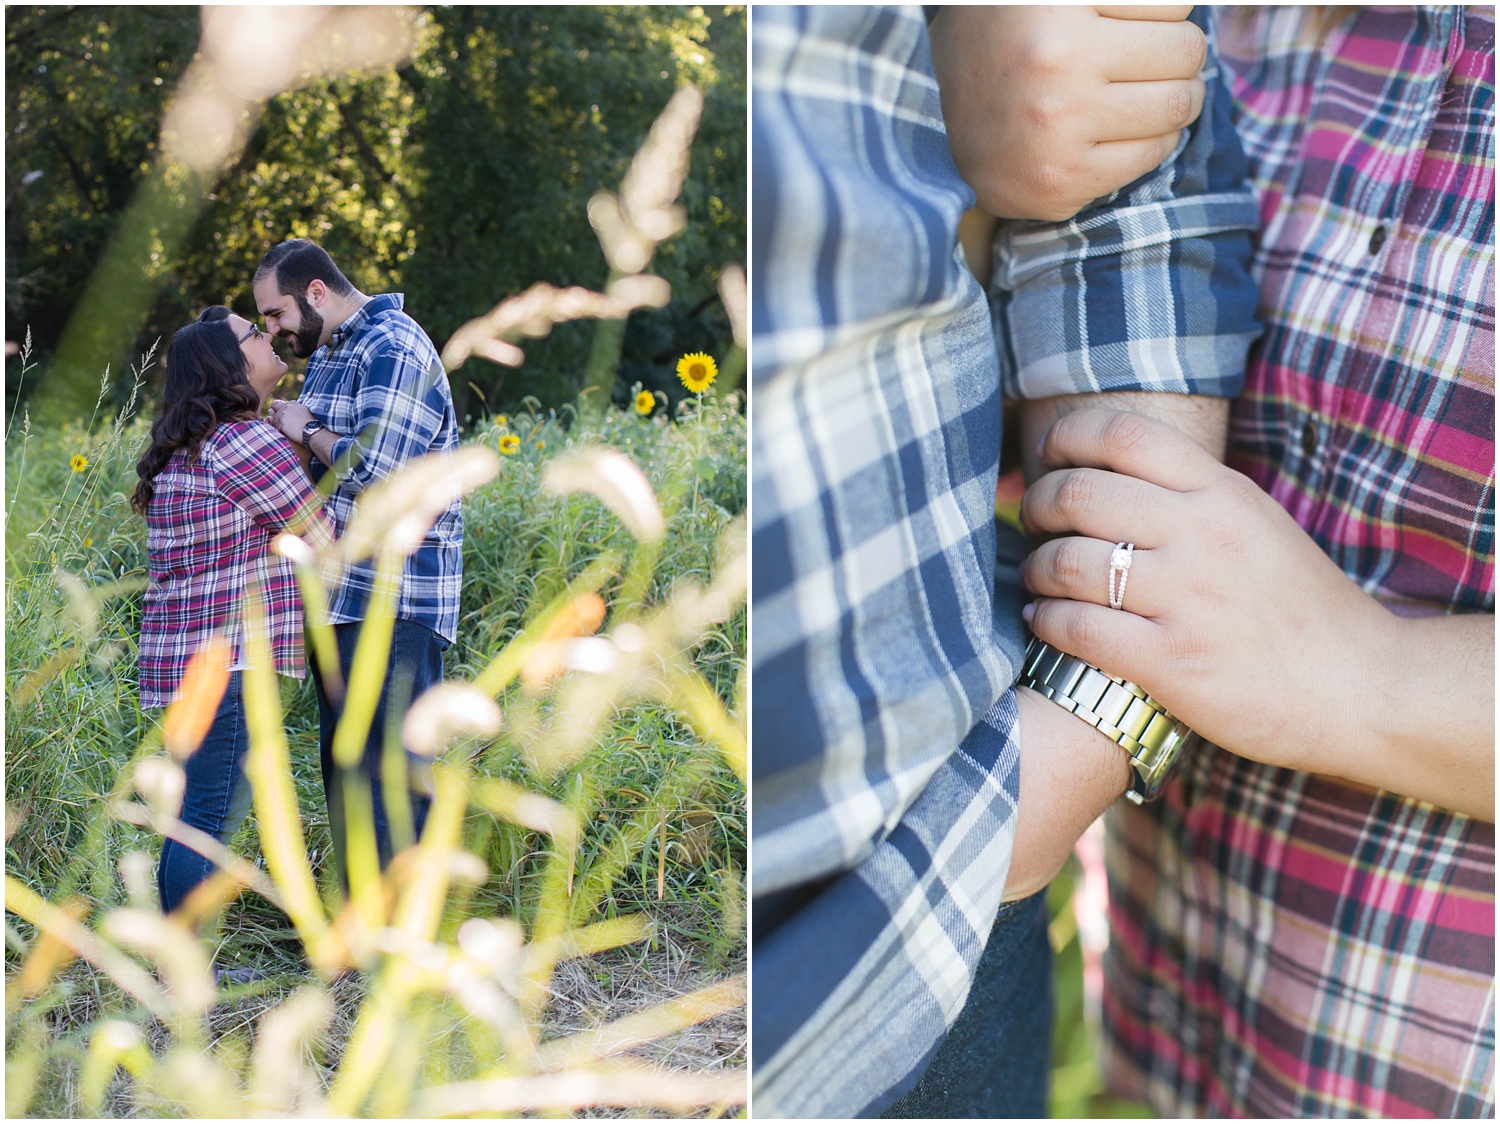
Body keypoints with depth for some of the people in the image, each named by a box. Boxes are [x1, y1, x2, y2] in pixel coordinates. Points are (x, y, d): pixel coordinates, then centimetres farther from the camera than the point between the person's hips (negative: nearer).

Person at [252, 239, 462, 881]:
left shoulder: (396, 351, -13)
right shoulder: (326, 352, 18)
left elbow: (374, 467, -25)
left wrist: (307, 431, -9)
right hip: (339, 600, 10)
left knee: (386, 777, -7)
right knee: (343, 769, 16)